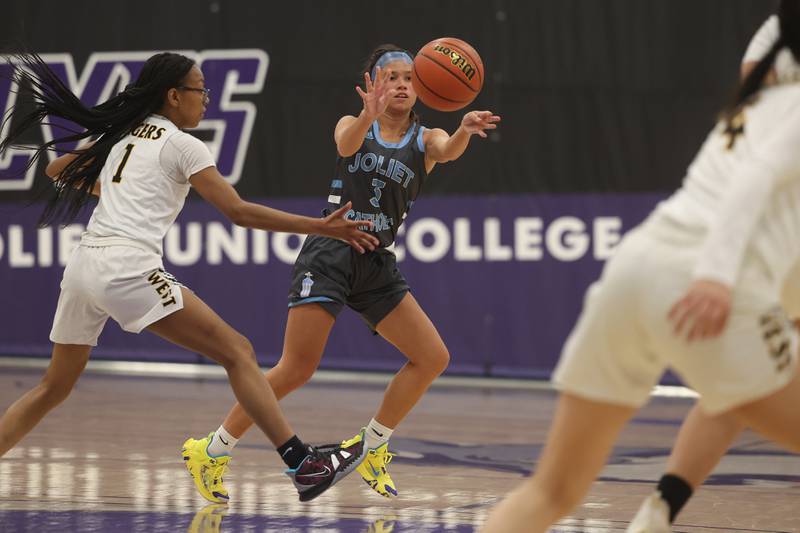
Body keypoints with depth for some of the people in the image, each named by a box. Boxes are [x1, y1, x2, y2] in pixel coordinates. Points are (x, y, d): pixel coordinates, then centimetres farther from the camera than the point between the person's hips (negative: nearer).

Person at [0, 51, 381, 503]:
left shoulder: (120, 135, 21)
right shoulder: (181, 145, 2)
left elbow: (58, 170, 34)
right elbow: (240, 212, -4)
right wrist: (322, 228, -4)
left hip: (83, 264, 7)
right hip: (128, 267, -7)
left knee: (54, 388, 20)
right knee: (238, 352, -6)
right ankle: (304, 466, -15)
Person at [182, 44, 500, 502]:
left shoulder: (425, 139, 8)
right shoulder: (354, 125, 4)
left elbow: (448, 151, -16)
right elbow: (346, 143, -21)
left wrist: (465, 130, -41)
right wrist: (368, 116, -44)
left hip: (378, 266, 4)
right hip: (330, 253, -4)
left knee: (433, 358, -4)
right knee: (297, 369, -13)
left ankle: (372, 448, 10)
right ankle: (214, 449, -4)